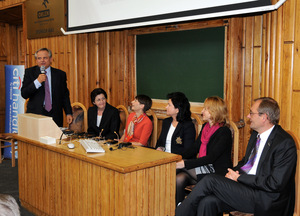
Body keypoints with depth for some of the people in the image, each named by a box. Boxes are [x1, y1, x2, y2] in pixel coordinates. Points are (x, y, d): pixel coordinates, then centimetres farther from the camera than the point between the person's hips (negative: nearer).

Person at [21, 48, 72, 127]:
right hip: (35, 114, -1)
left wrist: (68, 113, 2)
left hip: (55, 116, 1)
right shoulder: (29, 72, 5)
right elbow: (24, 94, -4)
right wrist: (37, 81, -16)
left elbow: (65, 96, 11)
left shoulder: (60, 74, 8)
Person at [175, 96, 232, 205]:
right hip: (202, 167, 7)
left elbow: (211, 158, -21)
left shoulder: (224, 132, -13)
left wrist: (185, 164, -27)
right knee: (179, 179, -22)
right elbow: (195, 148, 15)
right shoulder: (205, 126, 13)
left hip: (217, 173, -7)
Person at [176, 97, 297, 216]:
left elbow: (276, 184, -20)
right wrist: (234, 172, 0)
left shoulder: (285, 143, -15)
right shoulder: (256, 133, 13)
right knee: (207, 202, -17)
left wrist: (239, 178, -15)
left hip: (265, 200, -8)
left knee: (210, 180, -18)